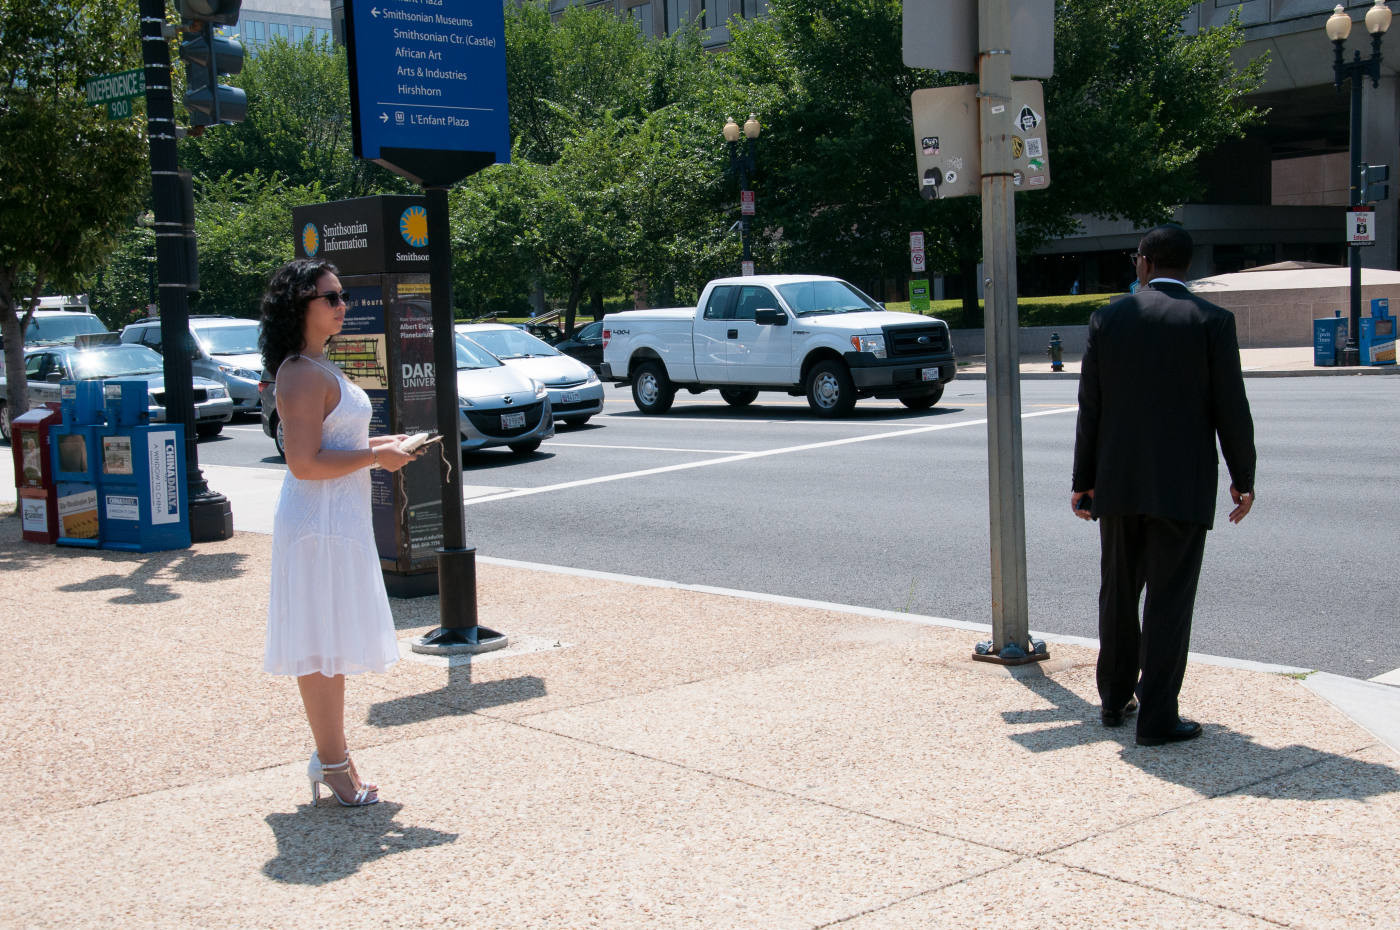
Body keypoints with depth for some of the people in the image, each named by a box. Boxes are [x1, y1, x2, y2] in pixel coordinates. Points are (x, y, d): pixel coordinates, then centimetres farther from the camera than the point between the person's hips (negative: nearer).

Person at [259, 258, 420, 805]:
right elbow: (304, 462, -24)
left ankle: (332, 757, 26)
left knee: (332, 646, 16)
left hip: (339, 519, 11)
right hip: (320, 522, -11)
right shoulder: (303, 374, -18)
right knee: (322, 647, -2)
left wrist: (374, 445, 13)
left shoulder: (317, 367, 15)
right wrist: (374, 458, -16)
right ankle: (333, 765, 7)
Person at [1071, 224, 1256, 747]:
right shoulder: (1212, 321, -5)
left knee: (1118, 594, 16)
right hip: (1182, 486, -3)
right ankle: (1156, 718, 4)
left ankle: (1115, 699, 28)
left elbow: (1089, 406, 3)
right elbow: (1230, 408, -6)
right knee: (1168, 601, 1)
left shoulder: (1108, 318, 2)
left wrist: (1084, 481, 9)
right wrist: (1243, 479, 5)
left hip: (1118, 482, 3)